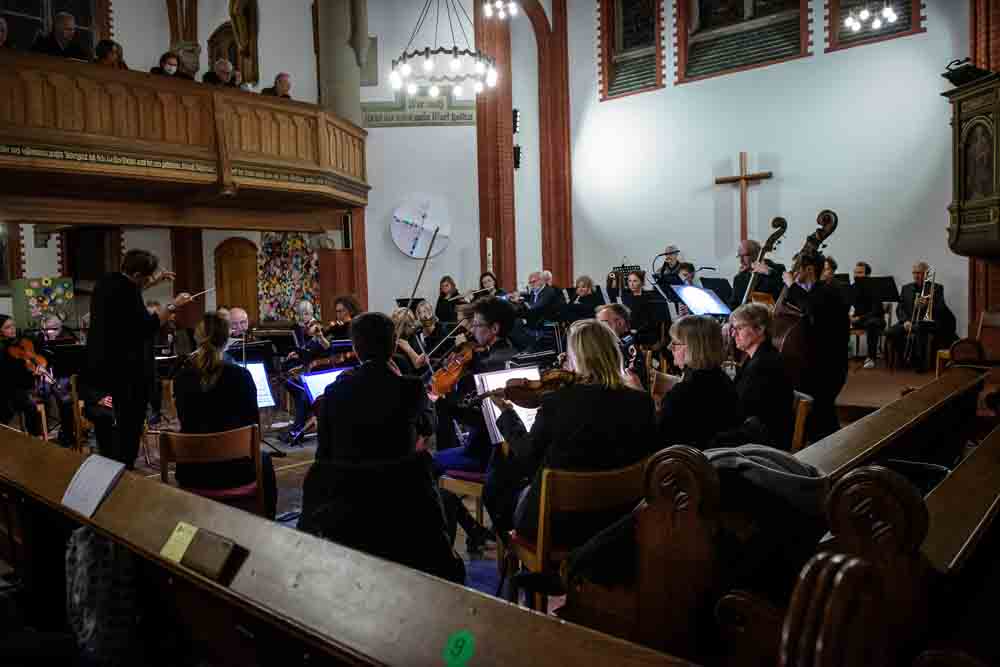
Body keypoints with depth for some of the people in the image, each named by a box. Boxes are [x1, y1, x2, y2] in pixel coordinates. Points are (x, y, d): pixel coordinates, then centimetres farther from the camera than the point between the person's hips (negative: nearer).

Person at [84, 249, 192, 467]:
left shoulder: (108, 282, 6)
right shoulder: (126, 292, -23)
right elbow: (148, 326, -22)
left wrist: (154, 282, 21)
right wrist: (173, 306, -15)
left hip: (100, 366, 10)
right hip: (126, 370, -10)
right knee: (129, 425, 0)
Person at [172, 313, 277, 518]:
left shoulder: (181, 377, -5)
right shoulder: (240, 375, -16)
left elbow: (185, 421, 10)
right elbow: (253, 422, -5)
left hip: (191, 470, 3)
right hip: (233, 467, -3)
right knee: (263, 459, 31)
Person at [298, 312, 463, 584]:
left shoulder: (335, 391, -5)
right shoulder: (411, 388, -11)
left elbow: (324, 453, 1)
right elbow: (428, 426, 10)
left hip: (342, 504, 2)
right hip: (402, 503, -1)